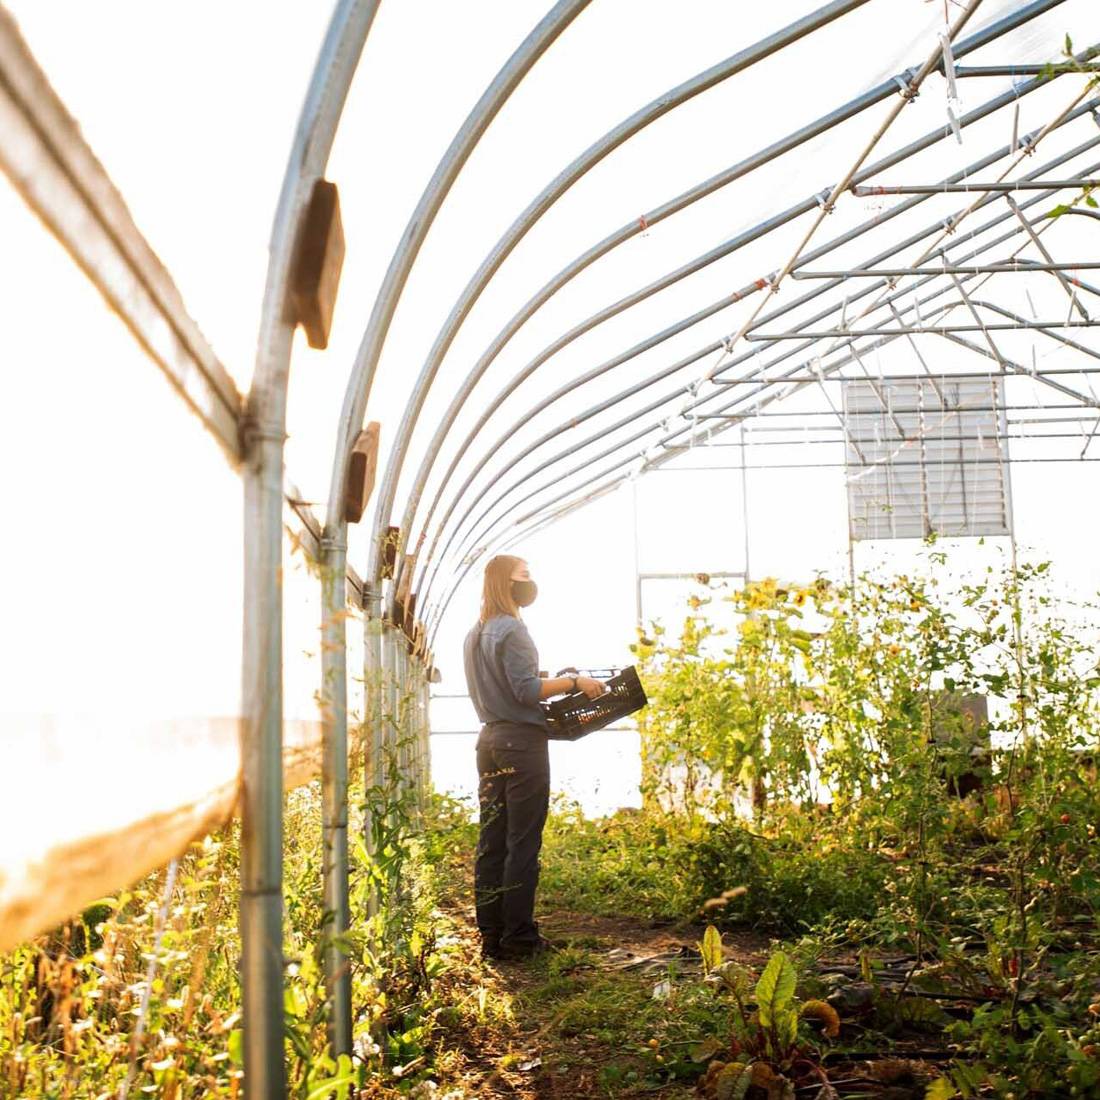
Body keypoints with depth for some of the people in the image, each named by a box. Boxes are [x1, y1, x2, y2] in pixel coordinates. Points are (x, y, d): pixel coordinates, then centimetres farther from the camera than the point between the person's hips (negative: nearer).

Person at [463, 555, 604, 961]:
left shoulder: (475, 634, 16)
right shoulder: (511, 630, -11)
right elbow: (527, 690, -18)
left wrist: (553, 681, 23)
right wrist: (574, 682, -12)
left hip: (490, 740, 9)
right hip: (521, 742, -9)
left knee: (491, 841, 8)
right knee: (522, 843, -4)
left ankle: (492, 934, 12)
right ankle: (519, 937, 0)